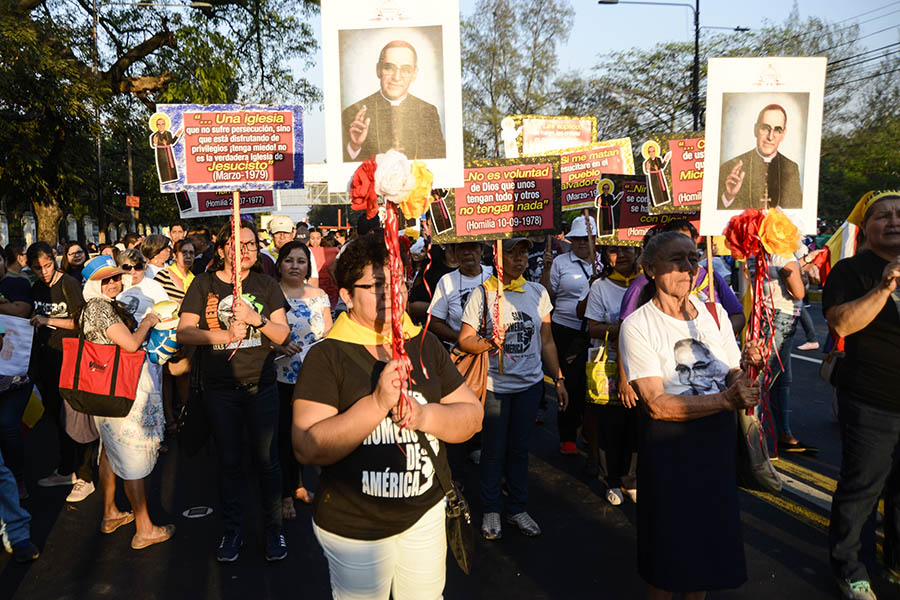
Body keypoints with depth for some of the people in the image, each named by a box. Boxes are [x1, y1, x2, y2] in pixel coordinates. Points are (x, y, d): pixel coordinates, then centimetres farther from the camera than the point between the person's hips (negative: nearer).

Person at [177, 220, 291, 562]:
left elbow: (283, 334, -2)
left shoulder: (266, 286, 3)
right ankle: (232, 530, 28)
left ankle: (273, 528, 22)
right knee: (229, 462, 11)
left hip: (261, 386, 0)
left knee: (267, 460, 4)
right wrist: (225, 335, -18)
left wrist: (258, 319, -20)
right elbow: (184, 332, -6)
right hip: (220, 389, 0)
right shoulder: (204, 285, 1)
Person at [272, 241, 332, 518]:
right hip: (280, 376, -3)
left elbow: (329, 334, 7)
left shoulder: (319, 296, 7)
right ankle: (286, 493, 17)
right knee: (284, 433, 2)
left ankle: (299, 484, 31)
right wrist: (278, 345, -21)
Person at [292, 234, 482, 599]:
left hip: (426, 512, 4)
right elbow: (307, 449, -23)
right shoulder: (327, 356, -14)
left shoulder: (425, 346, 1)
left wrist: (424, 415, -20)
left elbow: (472, 416, -1)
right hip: (354, 527, -4)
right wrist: (377, 403, -32)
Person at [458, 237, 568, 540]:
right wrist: (487, 342, -26)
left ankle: (517, 508, 30)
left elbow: (546, 341, 10)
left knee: (519, 449, 13)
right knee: (493, 450, 8)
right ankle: (491, 510, 26)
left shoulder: (538, 292, 4)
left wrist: (558, 380, 9)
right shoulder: (483, 293, -7)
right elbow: (464, 340, -6)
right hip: (494, 385, -3)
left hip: (530, 383, 3)